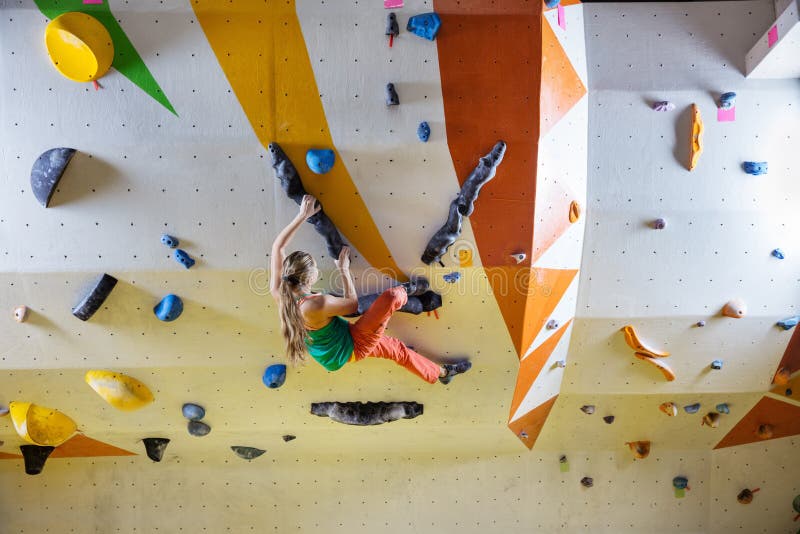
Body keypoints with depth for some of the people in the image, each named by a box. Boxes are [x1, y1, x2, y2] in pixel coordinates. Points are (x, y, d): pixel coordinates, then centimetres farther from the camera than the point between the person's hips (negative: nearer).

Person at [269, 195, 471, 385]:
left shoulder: (278, 293, -18)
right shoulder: (319, 304, -37)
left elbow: (278, 246, -6)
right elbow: (353, 304, -16)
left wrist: (303, 215, -5)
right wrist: (344, 270, -8)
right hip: (352, 348, -8)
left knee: (397, 348, 23)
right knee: (392, 296, -17)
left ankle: (440, 373, 42)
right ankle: (406, 289, 20)